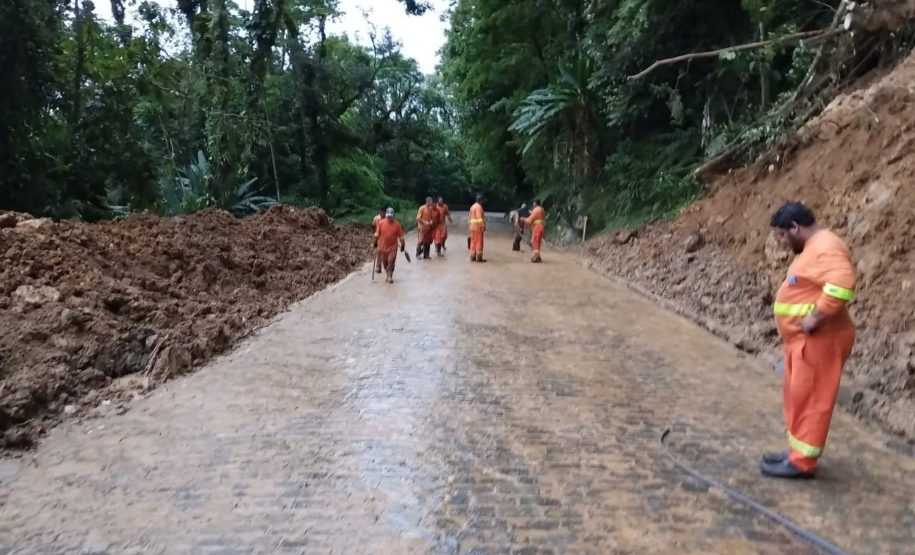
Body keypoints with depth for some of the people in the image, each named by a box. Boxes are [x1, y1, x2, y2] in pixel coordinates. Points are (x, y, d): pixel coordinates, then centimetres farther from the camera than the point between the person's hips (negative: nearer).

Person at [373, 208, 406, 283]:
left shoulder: (397, 224, -8)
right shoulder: (381, 223, -5)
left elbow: (401, 236, -2)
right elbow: (377, 234, 3)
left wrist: (403, 245, -1)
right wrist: (375, 243, 6)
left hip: (393, 247, -2)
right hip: (382, 247, 2)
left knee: (391, 263, -8)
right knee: (385, 263, 11)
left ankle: (390, 277, 1)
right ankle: (389, 276, 29)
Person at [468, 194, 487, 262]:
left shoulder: (473, 206, 15)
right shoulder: (479, 207, -14)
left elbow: (470, 217, 17)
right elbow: (479, 218, -21)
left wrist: (470, 225, 20)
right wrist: (483, 226, -20)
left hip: (473, 227, 9)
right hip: (478, 227, -9)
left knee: (473, 242, 10)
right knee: (479, 242, -4)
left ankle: (472, 257, 12)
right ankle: (479, 258, -2)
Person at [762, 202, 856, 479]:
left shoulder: (826, 247, -18)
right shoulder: (812, 248, 16)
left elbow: (842, 284, -34)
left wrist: (815, 318, -29)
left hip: (818, 341, -11)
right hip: (803, 340, 11)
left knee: (810, 401, -3)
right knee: (798, 399, 17)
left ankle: (802, 461, 6)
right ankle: (797, 451, 27)